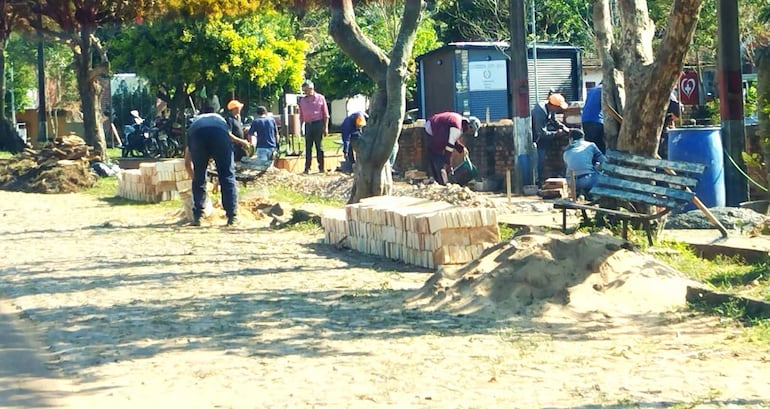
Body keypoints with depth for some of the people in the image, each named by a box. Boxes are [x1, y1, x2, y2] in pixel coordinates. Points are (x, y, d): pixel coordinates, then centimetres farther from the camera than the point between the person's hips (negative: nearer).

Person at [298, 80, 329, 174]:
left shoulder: (320, 98, 1)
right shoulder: (302, 100, 11)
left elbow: (326, 115, 3)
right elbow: (301, 116, 16)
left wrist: (326, 127, -3)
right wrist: (300, 127, 9)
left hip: (318, 124, -3)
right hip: (308, 124, 3)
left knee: (319, 146, 0)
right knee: (308, 147, 2)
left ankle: (321, 167, 5)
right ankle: (307, 168, 3)